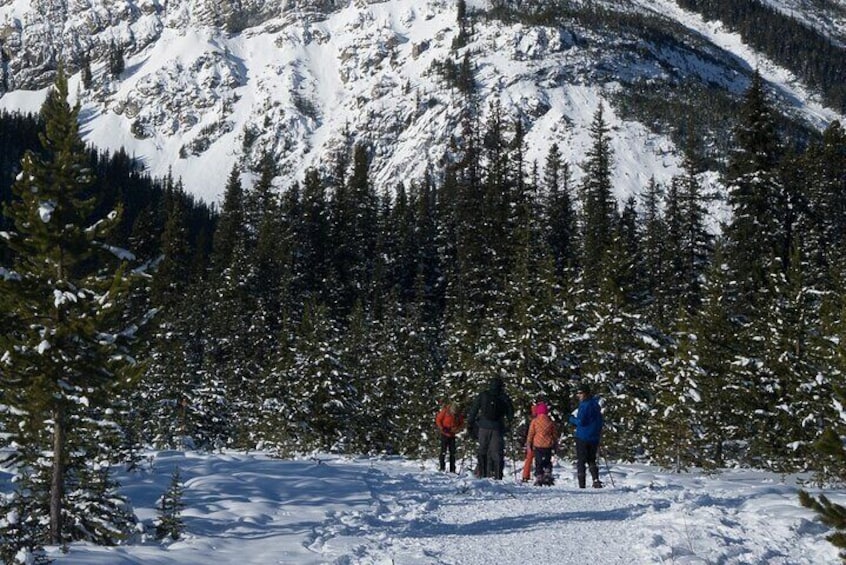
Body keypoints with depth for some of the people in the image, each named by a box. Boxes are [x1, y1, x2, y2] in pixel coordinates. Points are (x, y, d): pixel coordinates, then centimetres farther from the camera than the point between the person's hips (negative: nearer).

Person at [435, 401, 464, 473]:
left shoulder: (458, 415, -7)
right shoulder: (445, 411, -14)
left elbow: (461, 423, 6)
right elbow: (438, 420, -4)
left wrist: (457, 429, -11)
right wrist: (442, 428, -14)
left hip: (452, 435, 3)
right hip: (444, 434, -3)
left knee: (453, 452, 1)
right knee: (443, 451, -6)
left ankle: (452, 470, 5)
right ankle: (442, 468, -1)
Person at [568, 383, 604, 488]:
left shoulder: (584, 405, -16)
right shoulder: (596, 404, 10)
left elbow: (580, 421, -19)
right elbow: (600, 421, 18)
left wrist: (573, 419, 0)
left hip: (582, 437, -7)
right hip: (594, 438, 7)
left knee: (581, 461, 1)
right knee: (592, 460, 16)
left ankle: (582, 484, -3)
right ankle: (596, 480, -1)